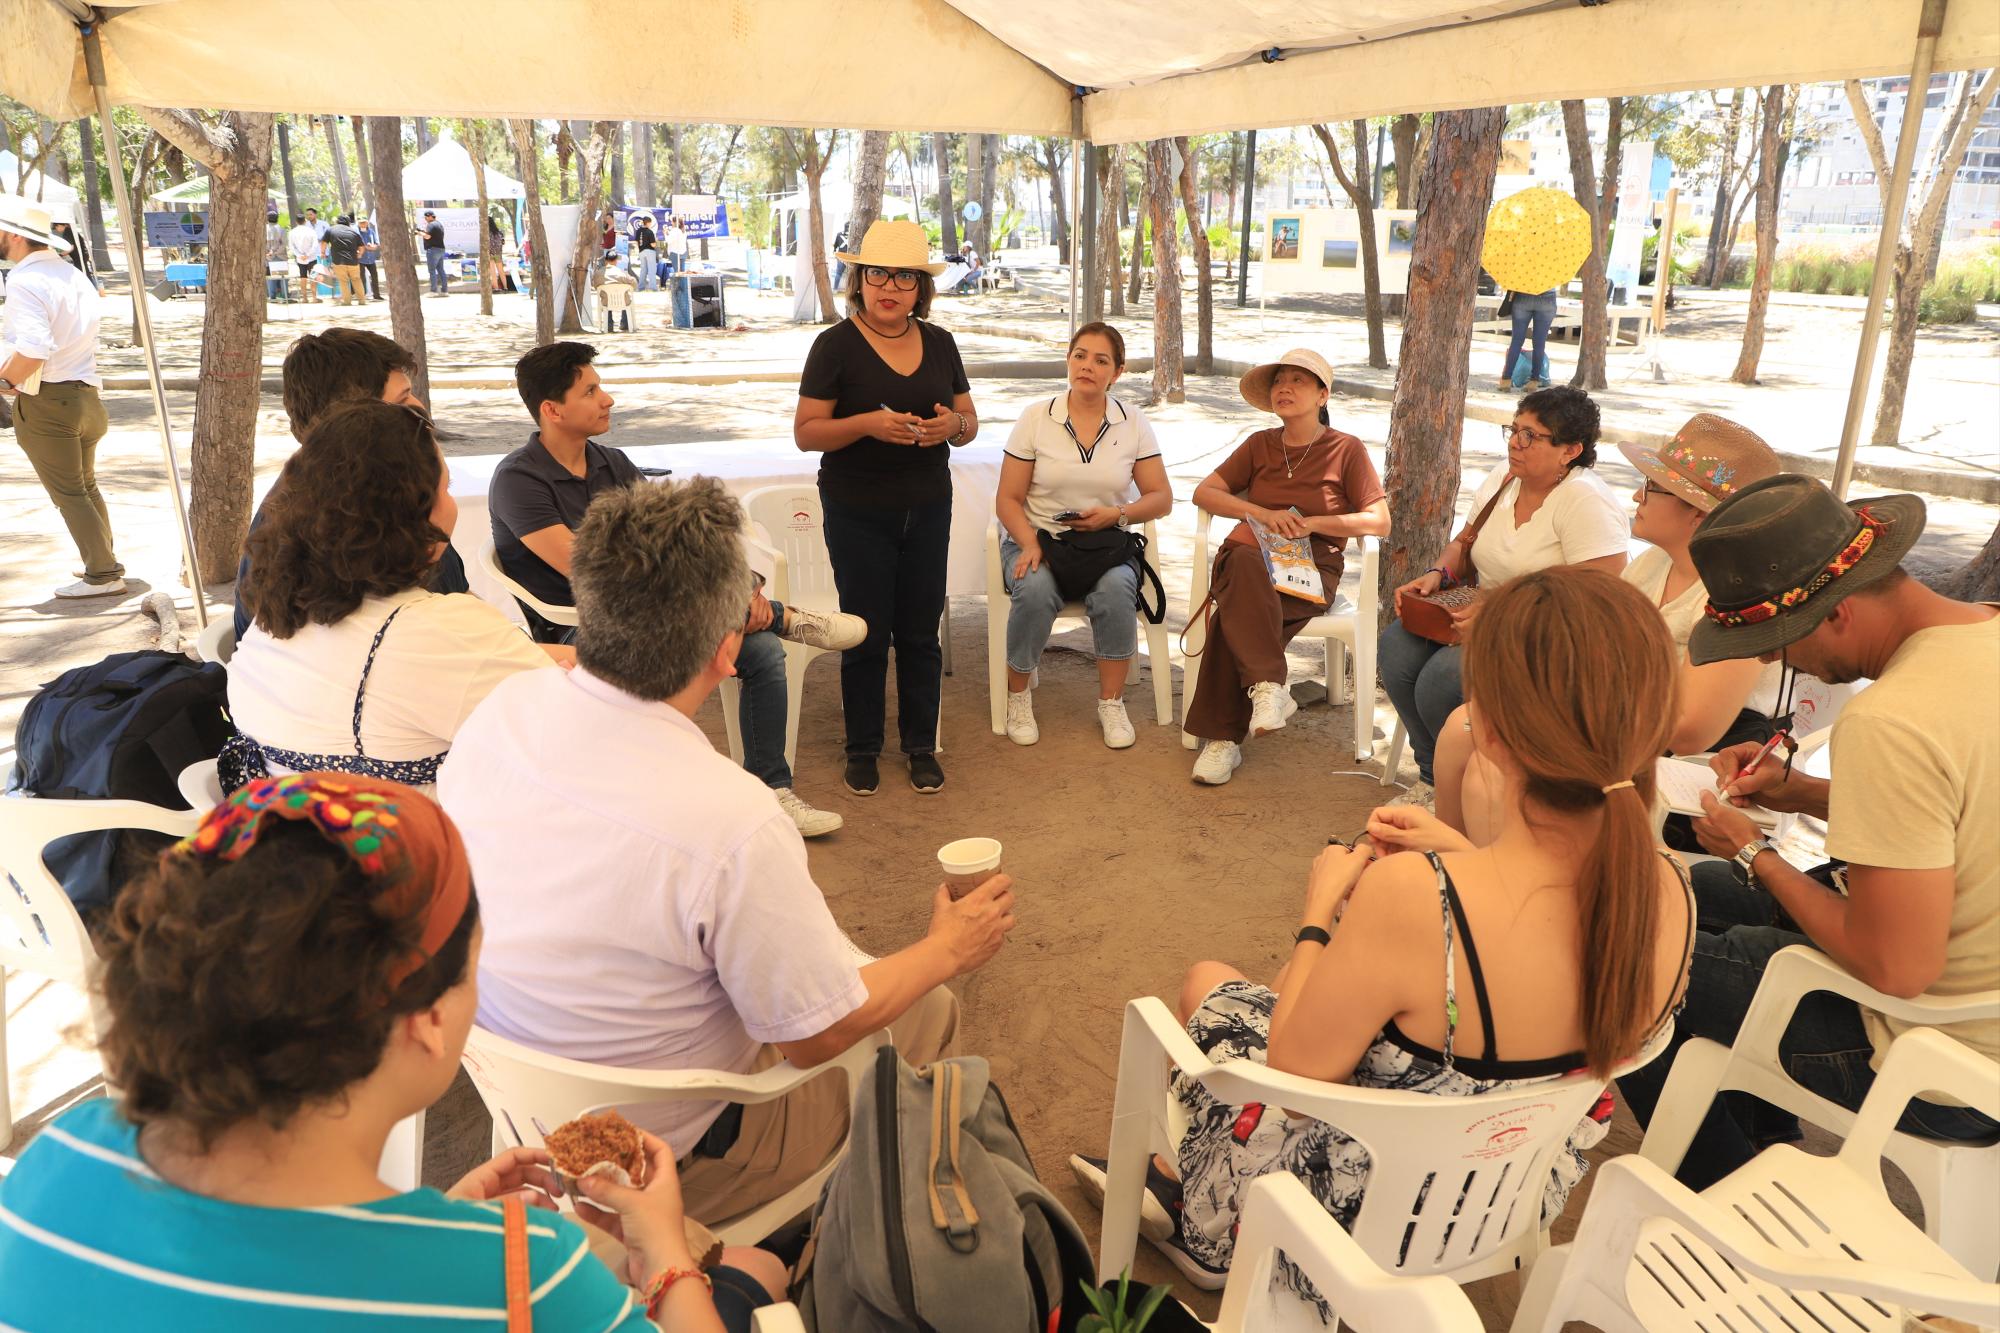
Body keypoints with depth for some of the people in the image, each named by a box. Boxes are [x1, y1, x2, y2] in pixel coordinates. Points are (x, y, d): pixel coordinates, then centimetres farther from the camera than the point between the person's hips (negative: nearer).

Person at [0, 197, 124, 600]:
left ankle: (102, 575, 3)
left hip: (44, 402, -8)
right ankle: (103, 562, 29)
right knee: (86, 486, 20)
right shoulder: (72, 276, 11)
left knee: (68, 493, 0)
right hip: (83, 393, 8)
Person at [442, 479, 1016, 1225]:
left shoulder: (501, 709, -17)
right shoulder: (733, 823, -37)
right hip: (667, 1155, -6)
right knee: (930, 1009, 12)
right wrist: (949, 950, -4)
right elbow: (816, 1037, -22)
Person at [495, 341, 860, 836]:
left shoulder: (613, 464, 10)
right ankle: (782, 616, -8)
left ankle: (770, 793, 1)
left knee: (763, 649, -10)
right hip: (574, 631, -6)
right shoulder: (518, 480, -13)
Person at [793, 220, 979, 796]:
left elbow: (970, 421, 13)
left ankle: (921, 746, 22)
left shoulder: (939, 343, 7)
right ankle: (862, 749, 20)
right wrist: (869, 423, -25)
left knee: (920, 632, 8)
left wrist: (954, 424, -12)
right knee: (866, 633, 4)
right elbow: (806, 432, -9)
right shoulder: (837, 344, -6)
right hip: (857, 512, -3)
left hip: (928, 508, 3)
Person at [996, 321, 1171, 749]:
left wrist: (1117, 513, -13)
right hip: (1038, 537, -1)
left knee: (1116, 587, -33)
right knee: (1035, 589, -34)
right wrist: (1030, 545, -18)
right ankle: (1018, 696, -10)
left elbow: (1161, 498, 6)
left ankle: (1111, 702, -15)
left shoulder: (1134, 424, 3)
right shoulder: (1035, 417, -1)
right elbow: (1008, 499, 0)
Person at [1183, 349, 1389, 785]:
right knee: (1245, 567, -39)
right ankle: (1268, 686, -45)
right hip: (1252, 554, 2)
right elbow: (1204, 492, 10)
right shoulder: (1260, 444, 17)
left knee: (1236, 611, -35)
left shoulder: (1346, 449, 7)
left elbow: (1379, 522, 0)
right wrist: (1262, 514, -7)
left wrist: (1310, 523, -11)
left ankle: (1223, 736, -34)